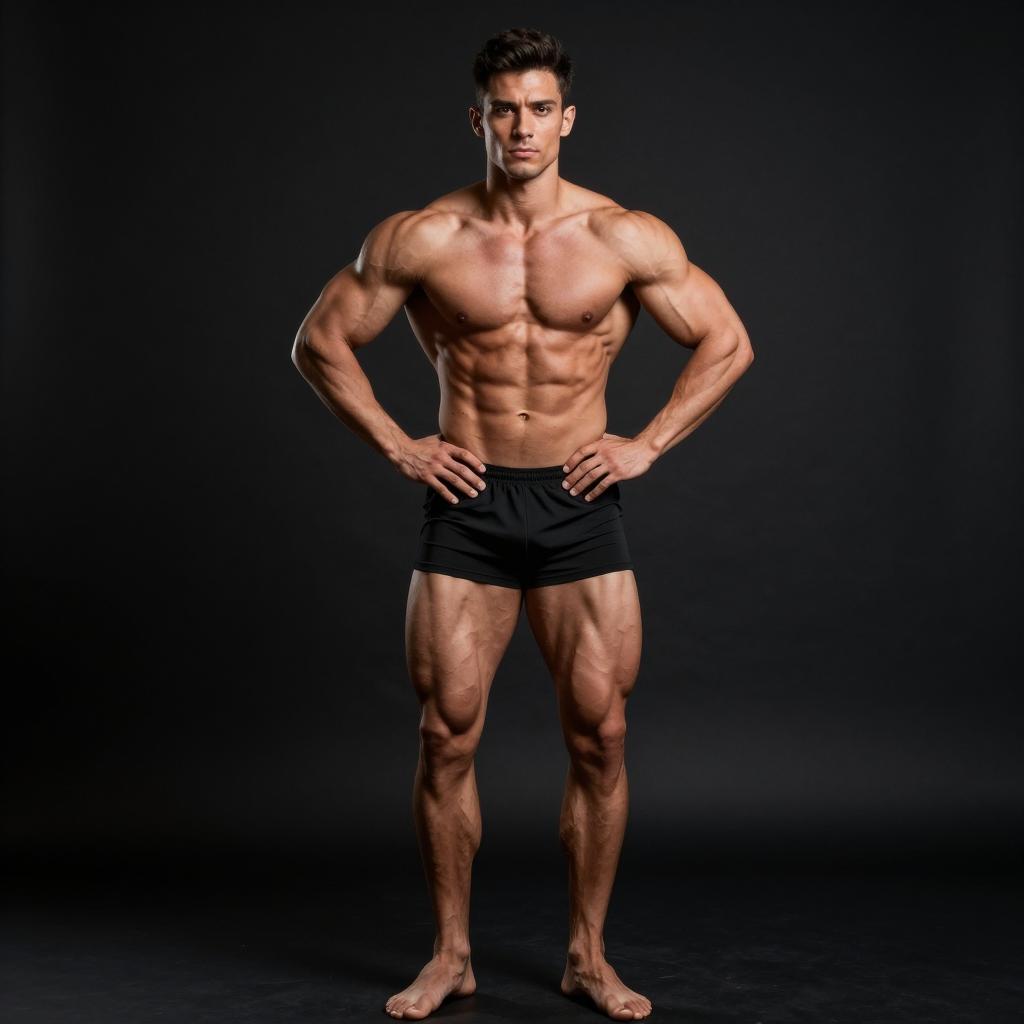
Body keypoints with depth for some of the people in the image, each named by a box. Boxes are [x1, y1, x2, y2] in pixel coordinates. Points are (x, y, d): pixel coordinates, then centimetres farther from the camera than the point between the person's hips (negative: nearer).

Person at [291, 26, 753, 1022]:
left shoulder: (627, 238, 0)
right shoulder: (420, 239, 0)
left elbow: (728, 344, 6)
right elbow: (320, 340, 8)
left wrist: (647, 444, -2)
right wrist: (395, 444, 0)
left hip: (578, 504, 0)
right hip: (466, 504, 0)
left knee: (600, 735, 1)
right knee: (447, 734, 1)